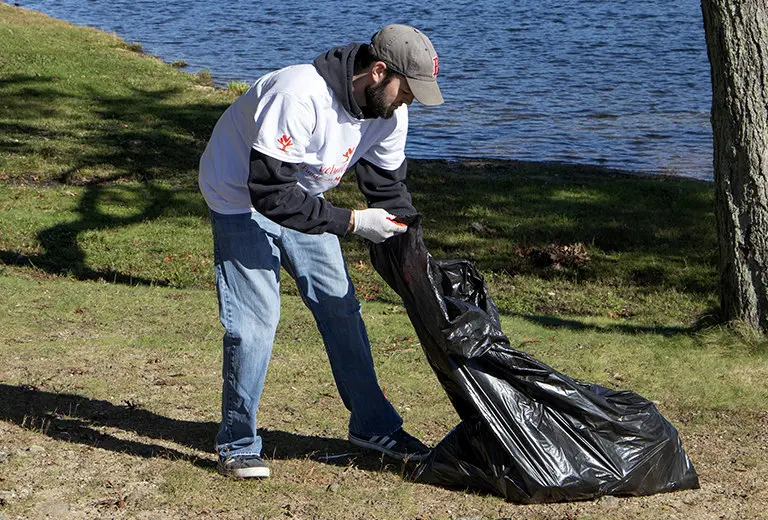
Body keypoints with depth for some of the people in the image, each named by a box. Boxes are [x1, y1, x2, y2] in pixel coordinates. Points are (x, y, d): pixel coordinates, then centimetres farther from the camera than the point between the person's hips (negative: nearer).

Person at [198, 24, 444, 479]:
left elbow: (390, 188, 1)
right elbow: (268, 191, -37)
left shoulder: (388, 111, -12)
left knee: (341, 305, 6)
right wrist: (350, 222, -35)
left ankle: (374, 425, 19)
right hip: (240, 198, -7)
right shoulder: (299, 98, -37)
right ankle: (238, 444, 3)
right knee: (255, 320, -13)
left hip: (302, 199, 7)